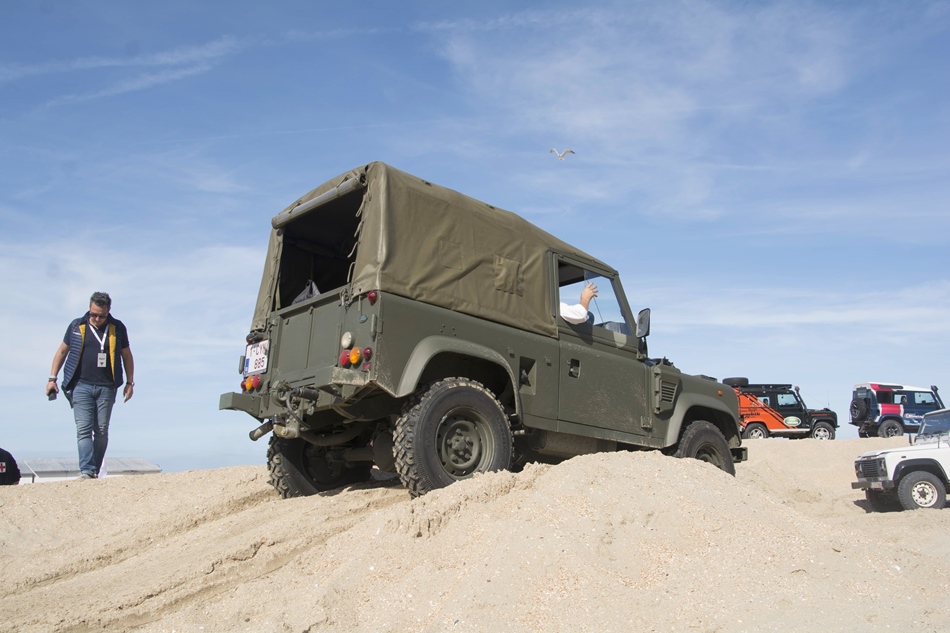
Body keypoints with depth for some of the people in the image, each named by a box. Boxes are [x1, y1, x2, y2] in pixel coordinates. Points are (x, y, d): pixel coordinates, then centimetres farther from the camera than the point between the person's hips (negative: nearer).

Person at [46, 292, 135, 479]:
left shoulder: (117, 328, 5)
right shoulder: (76, 326, 5)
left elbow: (126, 355, 13)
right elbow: (62, 351, 14)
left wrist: (129, 383, 10)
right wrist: (52, 378, 8)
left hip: (106, 387, 0)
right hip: (81, 386, 0)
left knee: (101, 431, 2)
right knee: (83, 429, -9)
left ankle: (95, 471, 10)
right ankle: (86, 470, -14)